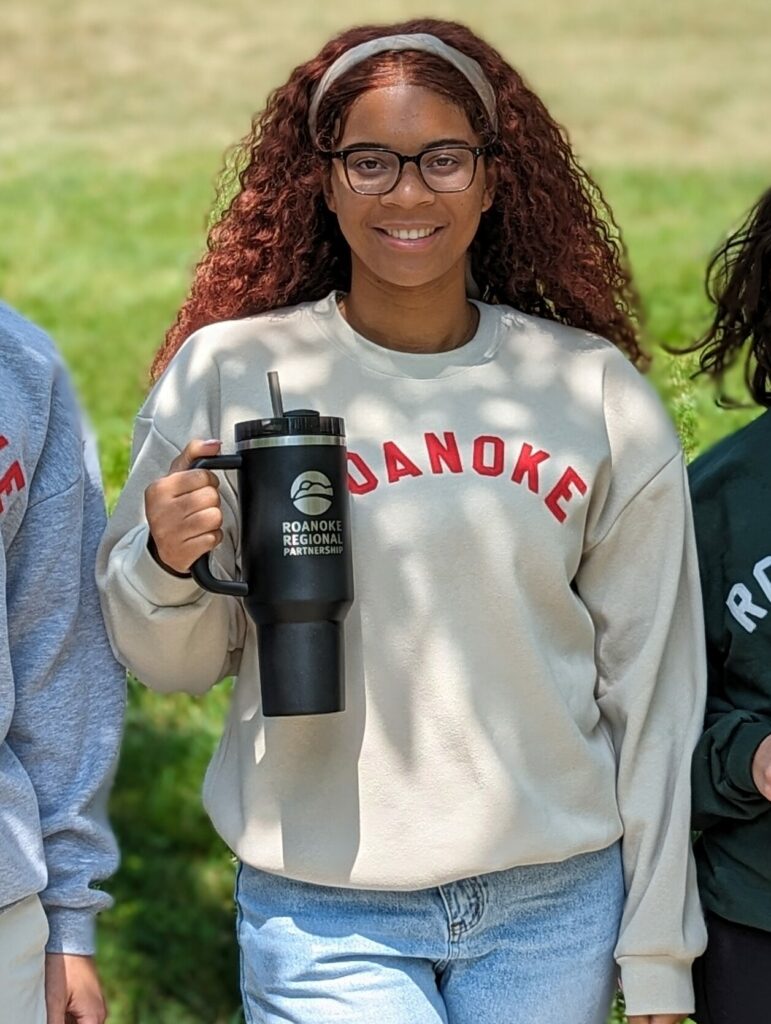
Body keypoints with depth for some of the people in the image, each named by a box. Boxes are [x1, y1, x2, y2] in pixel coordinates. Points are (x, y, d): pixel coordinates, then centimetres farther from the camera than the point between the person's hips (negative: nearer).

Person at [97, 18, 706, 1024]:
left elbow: (650, 688, 4)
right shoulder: (226, 372, -4)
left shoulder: (597, 394, 0)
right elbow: (177, 664, 5)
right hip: (327, 916, -1)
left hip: (556, 912, 2)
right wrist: (166, 563, -18)